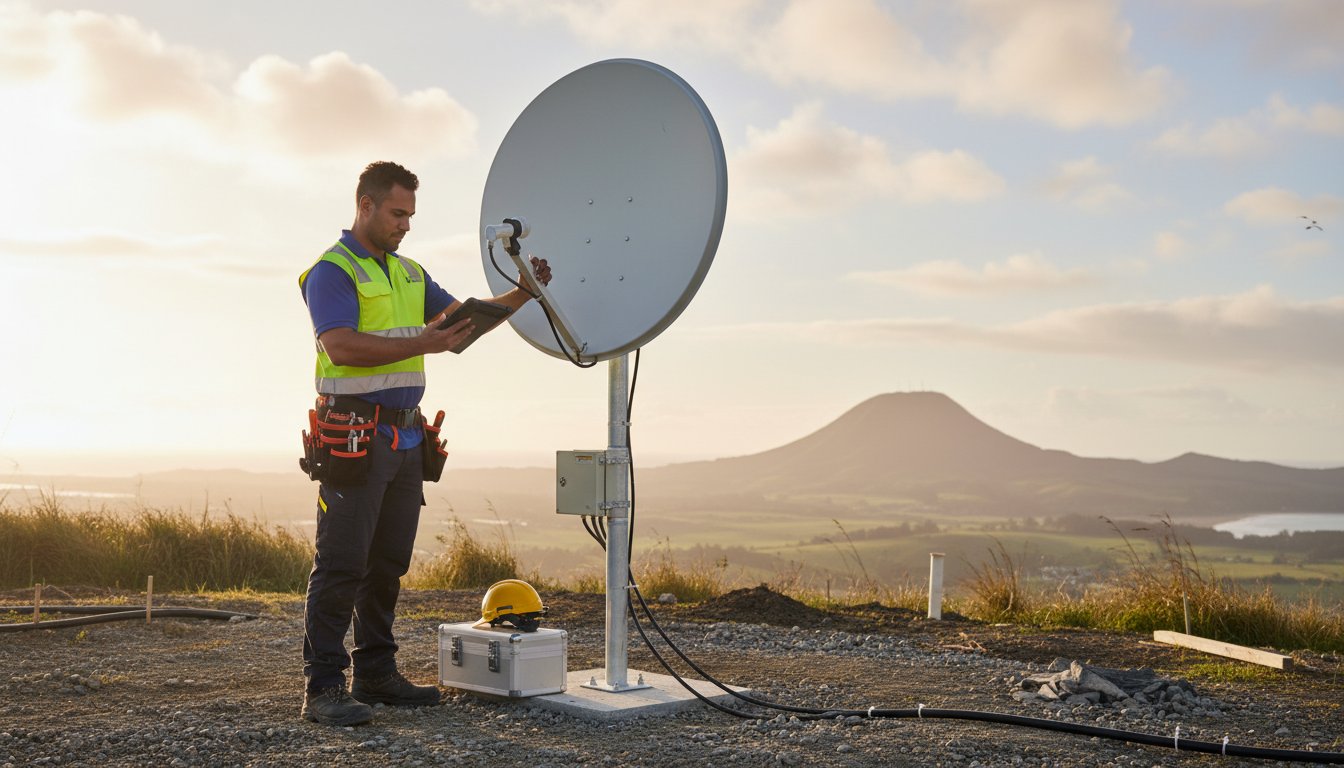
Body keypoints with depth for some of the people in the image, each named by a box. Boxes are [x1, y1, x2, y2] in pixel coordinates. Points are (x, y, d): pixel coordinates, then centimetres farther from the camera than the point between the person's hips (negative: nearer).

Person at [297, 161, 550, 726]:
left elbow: (466, 320, 18)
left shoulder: (409, 273, 20)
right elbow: (342, 346, -20)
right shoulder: (332, 270, -6)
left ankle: (376, 674, 20)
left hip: (404, 437, 8)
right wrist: (425, 343, -24)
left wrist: (523, 294, 4)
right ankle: (323, 687, -2)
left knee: (388, 563, 12)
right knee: (342, 562, -7)